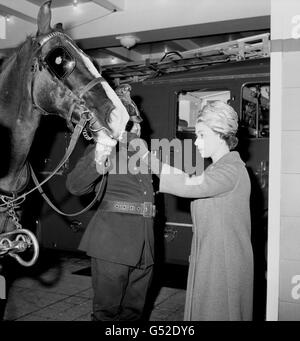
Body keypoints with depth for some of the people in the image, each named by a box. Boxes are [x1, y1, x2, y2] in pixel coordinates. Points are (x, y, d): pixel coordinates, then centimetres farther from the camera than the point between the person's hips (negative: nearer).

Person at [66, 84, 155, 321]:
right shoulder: (103, 150, -2)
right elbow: (75, 186, -17)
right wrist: (97, 162, -35)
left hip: (143, 247, 6)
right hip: (112, 244, -6)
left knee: (134, 311, 14)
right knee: (107, 310, 2)